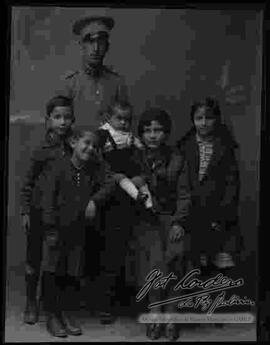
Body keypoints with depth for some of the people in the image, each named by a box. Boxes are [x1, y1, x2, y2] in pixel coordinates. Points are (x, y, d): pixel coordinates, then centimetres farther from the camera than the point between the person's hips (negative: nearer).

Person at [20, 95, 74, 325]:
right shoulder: (41, 151, -5)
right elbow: (28, 183, -1)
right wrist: (25, 212, -3)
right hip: (40, 211, -1)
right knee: (34, 258, 7)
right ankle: (31, 302, 23)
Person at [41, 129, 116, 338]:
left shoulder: (95, 168, 3)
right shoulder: (61, 167, -8)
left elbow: (109, 184, -7)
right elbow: (48, 199, -9)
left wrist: (95, 200, -23)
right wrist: (50, 230, -13)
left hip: (80, 230, 3)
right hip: (58, 228, -3)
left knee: (74, 274, 11)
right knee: (54, 273, 2)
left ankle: (69, 314, 24)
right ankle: (52, 316, 15)